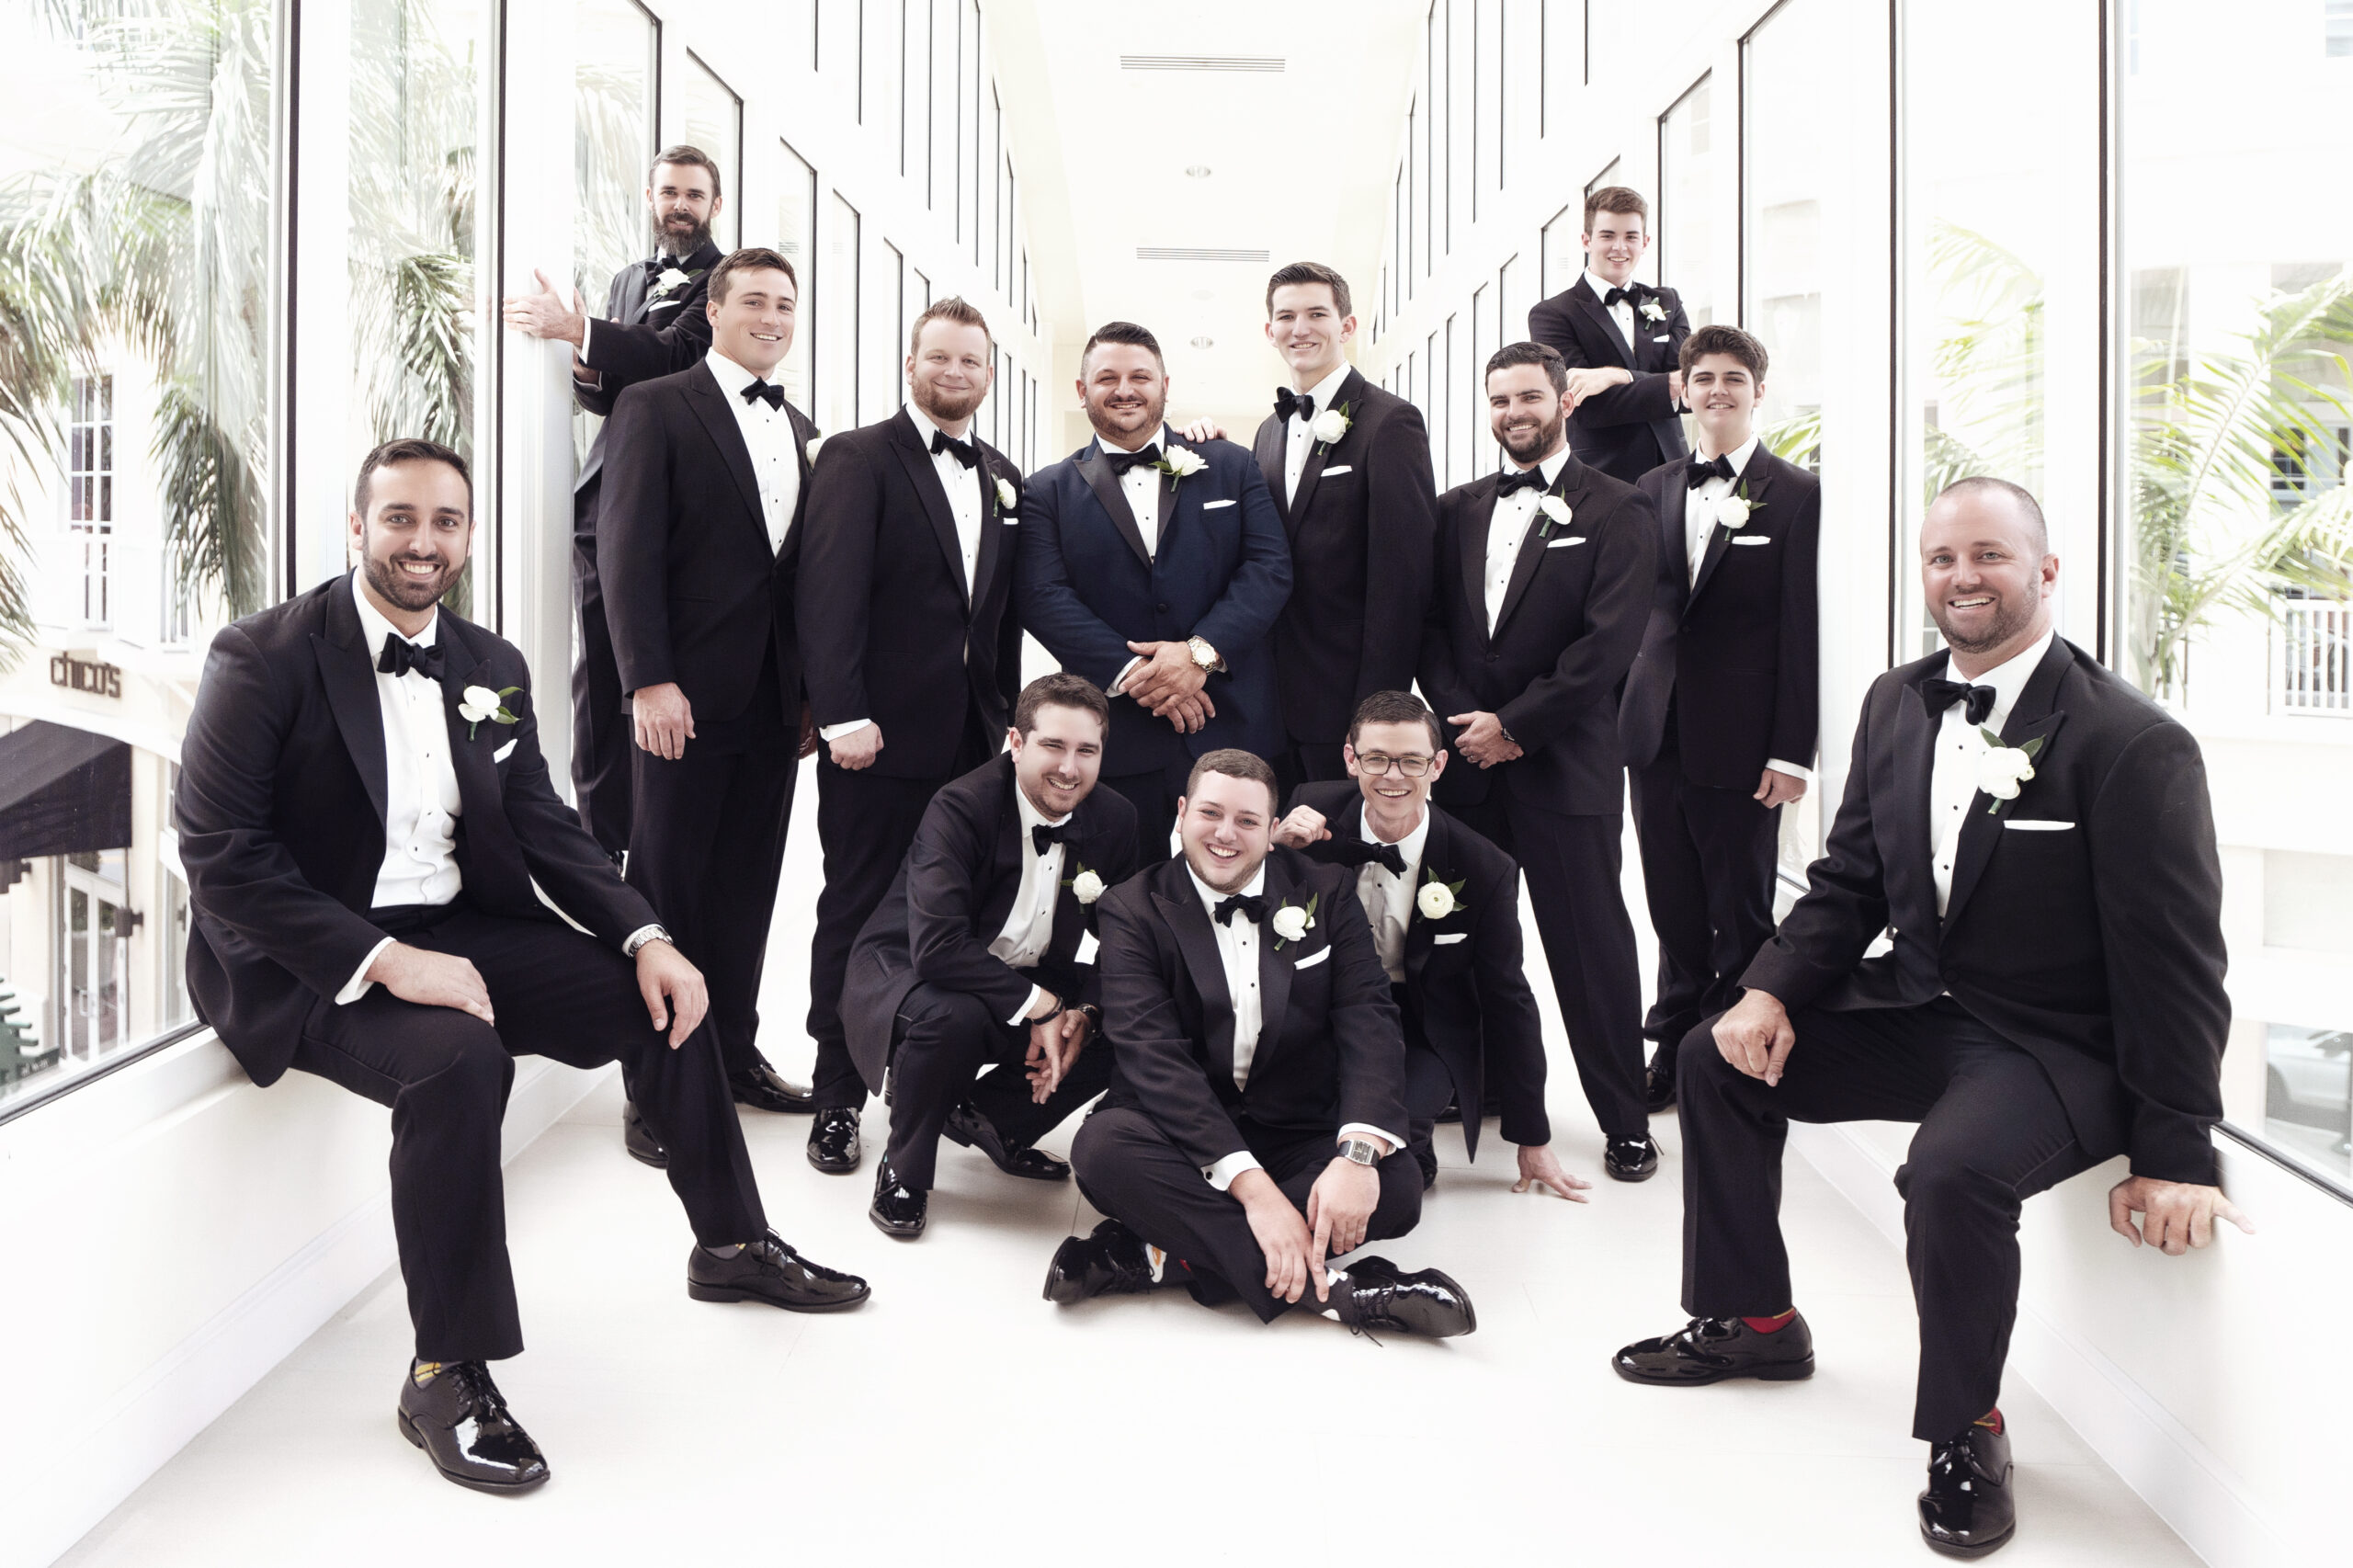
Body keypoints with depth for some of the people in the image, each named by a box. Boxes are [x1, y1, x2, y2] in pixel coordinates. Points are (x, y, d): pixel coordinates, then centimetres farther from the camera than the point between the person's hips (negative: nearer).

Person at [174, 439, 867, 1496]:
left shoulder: (492, 669, 8)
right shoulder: (263, 658, -12)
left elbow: (546, 829, 8)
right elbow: (217, 851, -18)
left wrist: (647, 937, -8)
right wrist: (382, 959, -26)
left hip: (455, 931, 7)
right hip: (308, 963, -6)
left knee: (662, 995, -2)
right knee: (459, 1059, -34)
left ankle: (732, 1246, 20)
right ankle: (445, 1376, -17)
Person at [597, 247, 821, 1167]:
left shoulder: (802, 433, 17)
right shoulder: (655, 408, -1)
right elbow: (628, 550, -8)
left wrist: (813, 692, 11)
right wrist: (648, 680, -16)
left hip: (774, 700, 6)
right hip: (687, 694, -5)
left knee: (747, 884, 10)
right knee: (668, 884, 1)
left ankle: (734, 1054, 22)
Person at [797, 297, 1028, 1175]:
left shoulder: (1005, 481, 17)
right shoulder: (858, 459, -2)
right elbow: (829, 591, -11)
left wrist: (1006, 716, 11)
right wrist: (842, 713, -17)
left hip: (972, 740, 5)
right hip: (879, 736, -5)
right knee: (857, 916, 4)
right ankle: (837, 1101, 14)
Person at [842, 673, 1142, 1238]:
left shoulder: (1115, 820, -7)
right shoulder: (961, 806, -25)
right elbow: (937, 946, -35)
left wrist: (1083, 1011, -18)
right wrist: (1038, 1006, -34)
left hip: (1031, 986, 6)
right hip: (907, 974, -6)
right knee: (952, 1017, -38)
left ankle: (988, 1118, 10)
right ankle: (903, 1172, -9)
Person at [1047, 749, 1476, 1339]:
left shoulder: (1326, 892, 4)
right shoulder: (1133, 909, -4)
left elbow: (1369, 1021, -7)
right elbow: (1154, 1055, -17)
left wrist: (1359, 1153, -26)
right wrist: (1251, 1185, -29)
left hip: (1300, 1141, 2)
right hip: (1184, 1141, -2)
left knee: (1397, 1184, -26)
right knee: (1103, 1146, -32)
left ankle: (1159, 1256, -23)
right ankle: (1328, 1284, -30)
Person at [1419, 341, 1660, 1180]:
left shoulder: (1616, 512, 0)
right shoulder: (1457, 510, 14)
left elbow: (1609, 642, -10)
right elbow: (1429, 625, 10)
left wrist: (1513, 725, -12)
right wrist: (1463, 718, -6)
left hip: (1565, 764, -4)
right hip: (1467, 759, 4)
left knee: (1590, 942, 0)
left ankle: (1624, 1121, 12)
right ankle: (1470, 1092, 24)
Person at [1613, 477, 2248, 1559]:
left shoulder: (2132, 744, -17)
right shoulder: (1896, 705, 4)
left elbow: (2176, 964, -16)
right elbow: (1848, 881, 8)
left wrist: (2172, 1155, -16)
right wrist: (1774, 988, -9)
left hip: (2055, 1051, -7)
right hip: (1916, 1011, 8)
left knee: (1952, 1171, -34)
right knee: (1718, 1058, 3)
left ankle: (1967, 1432, -5)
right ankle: (1750, 1322, 21)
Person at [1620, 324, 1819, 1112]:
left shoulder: (1795, 494, -2)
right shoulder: (1655, 489, 11)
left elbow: (1802, 631, -6)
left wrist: (1792, 751, -11)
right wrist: (1624, 711, 8)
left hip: (1739, 741, -4)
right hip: (1657, 731, 4)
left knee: (1740, 915, 6)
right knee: (1673, 909, 12)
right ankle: (1675, 1049, 25)